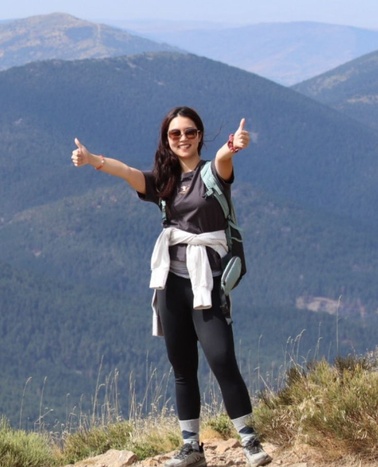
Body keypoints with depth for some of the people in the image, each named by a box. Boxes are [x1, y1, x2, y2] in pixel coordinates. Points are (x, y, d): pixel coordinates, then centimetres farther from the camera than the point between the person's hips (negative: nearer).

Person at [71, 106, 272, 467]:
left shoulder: (212, 172, -1)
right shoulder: (164, 180, 9)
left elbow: (223, 158, -26)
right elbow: (128, 172, -9)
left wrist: (233, 147, -51)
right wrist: (93, 160, -30)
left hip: (206, 280, -5)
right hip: (171, 280, 5)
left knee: (222, 361, -13)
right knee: (182, 368, 8)